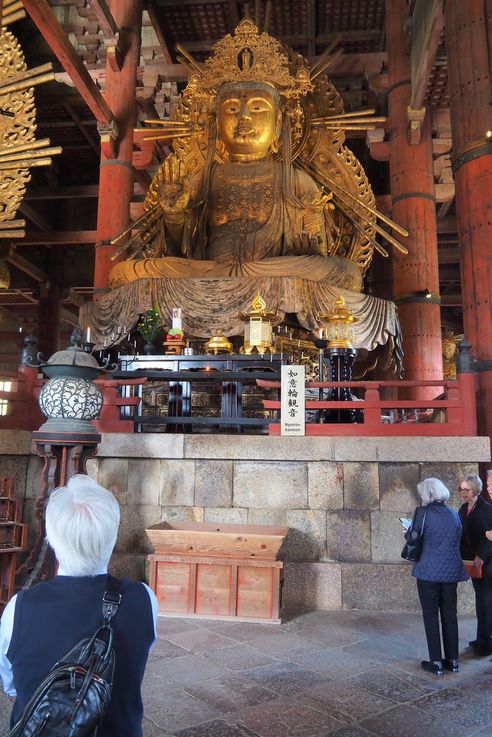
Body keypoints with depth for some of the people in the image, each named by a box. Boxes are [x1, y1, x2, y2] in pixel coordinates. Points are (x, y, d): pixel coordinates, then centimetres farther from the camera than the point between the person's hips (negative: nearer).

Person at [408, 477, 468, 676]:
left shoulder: (423, 513, -13)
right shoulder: (453, 514, 3)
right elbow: (458, 540, 13)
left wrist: (407, 533, 12)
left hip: (429, 571, -5)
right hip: (451, 570, 5)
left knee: (431, 615, 6)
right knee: (450, 614, 14)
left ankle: (436, 662, 10)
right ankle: (452, 660, 21)